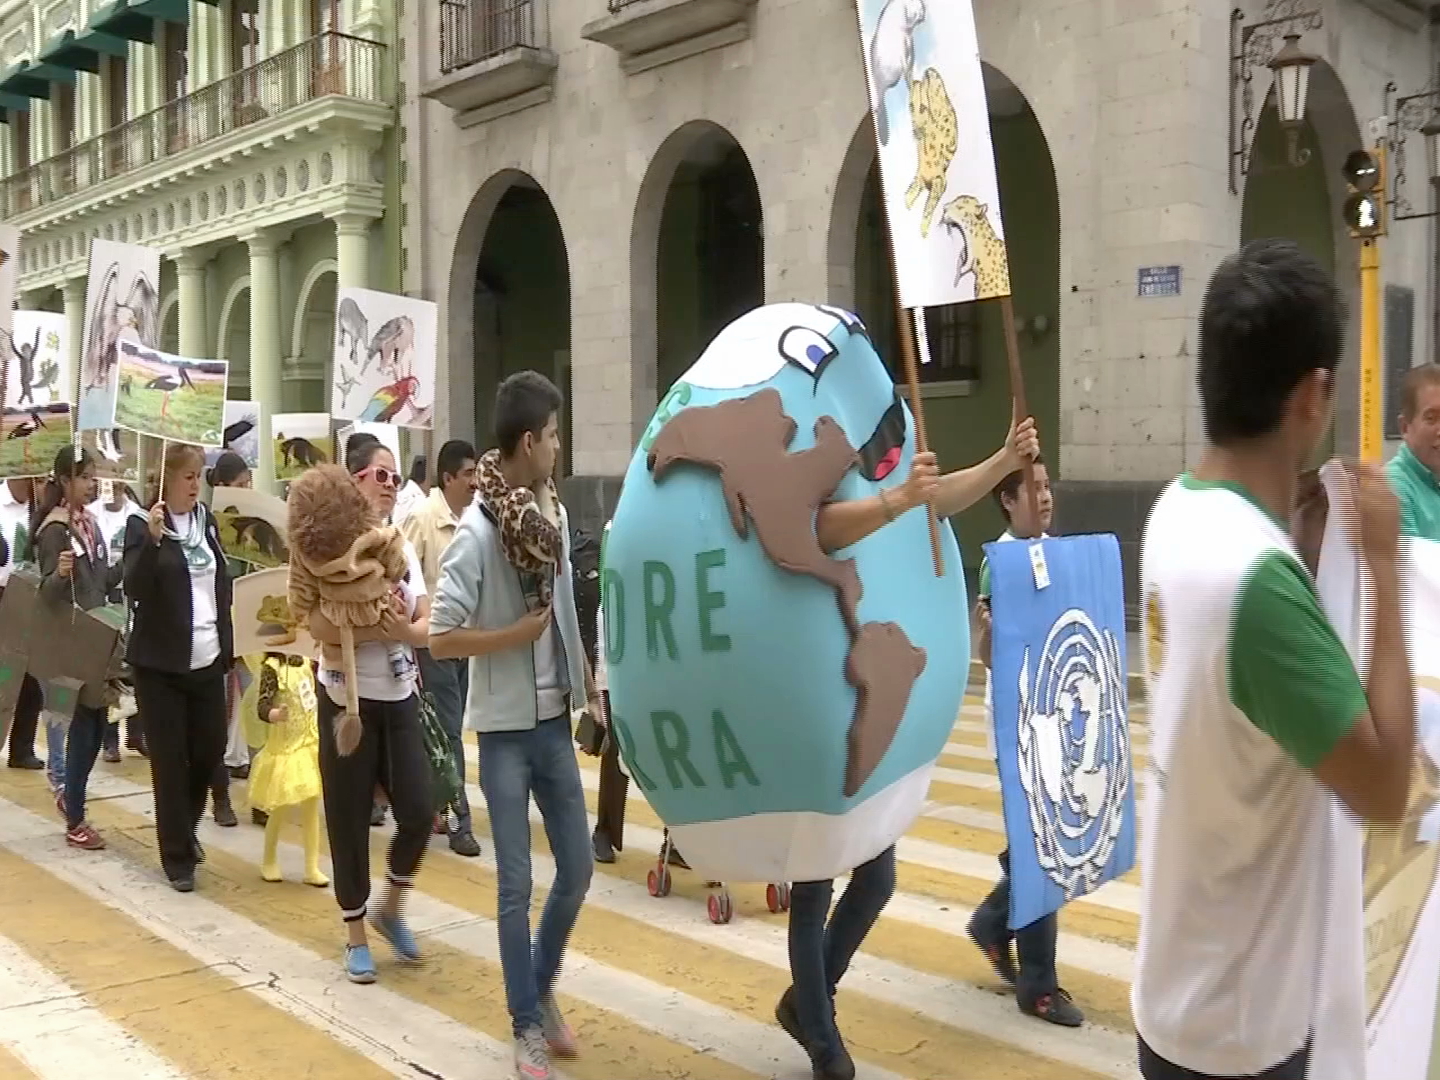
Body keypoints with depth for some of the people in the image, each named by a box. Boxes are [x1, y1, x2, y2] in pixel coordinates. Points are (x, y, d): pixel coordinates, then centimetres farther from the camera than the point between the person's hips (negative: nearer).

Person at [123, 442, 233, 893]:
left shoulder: (207, 519, 8)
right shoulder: (142, 525, -7)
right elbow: (134, 590, -17)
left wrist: (227, 643, 11)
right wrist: (152, 539, -31)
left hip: (207, 658, 5)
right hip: (160, 663, -5)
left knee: (210, 751, 9)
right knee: (170, 760, 2)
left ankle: (186, 828, 35)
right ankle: (177, 856, 13)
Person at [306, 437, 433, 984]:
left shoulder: (403, 547, 7)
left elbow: (429, 623, 1)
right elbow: (320, 625, -19)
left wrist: (405, 630, -19)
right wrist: (379, 629, -25)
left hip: (400, 698, 5)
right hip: (348, 699, -4)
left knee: (418, 813, -1)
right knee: (350, 821, 5)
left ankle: (391, 908, 25)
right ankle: (355, 933, 22)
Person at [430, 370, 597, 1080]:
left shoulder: (553, 513, 1)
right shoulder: (478, 532, -18)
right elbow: (441, 638, -19)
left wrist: (587, 682, 12)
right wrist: (518, 634, -15)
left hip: (554, 720, 6)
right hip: (505, 728, -6)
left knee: (577, 869, 13)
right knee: (516, 885, 5)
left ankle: (541, 987, 35)